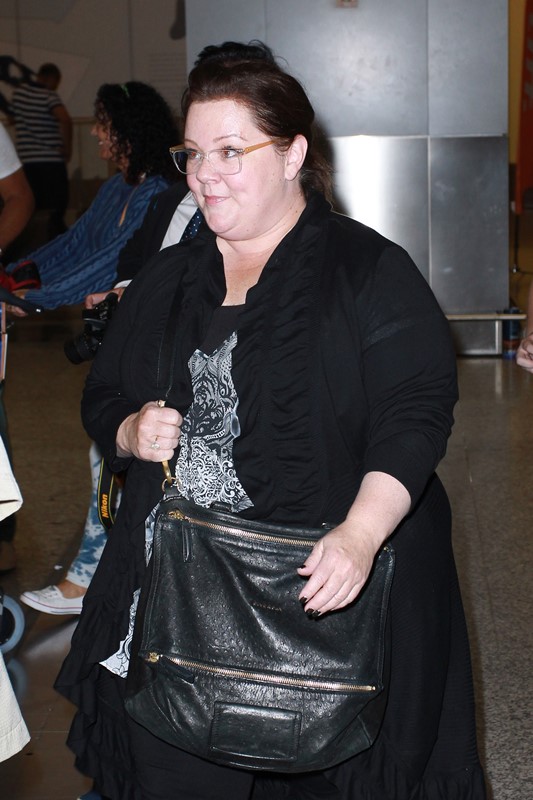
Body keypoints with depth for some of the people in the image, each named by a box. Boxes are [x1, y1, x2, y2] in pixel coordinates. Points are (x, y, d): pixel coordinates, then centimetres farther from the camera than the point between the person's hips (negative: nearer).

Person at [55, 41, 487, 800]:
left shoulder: (371, 270, -4)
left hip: (325, 592, -4)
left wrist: (361, 534, -26)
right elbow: (102, 399, 20)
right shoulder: (166, 280, 13)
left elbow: (416, 411, -13)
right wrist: (132, 433, -4)